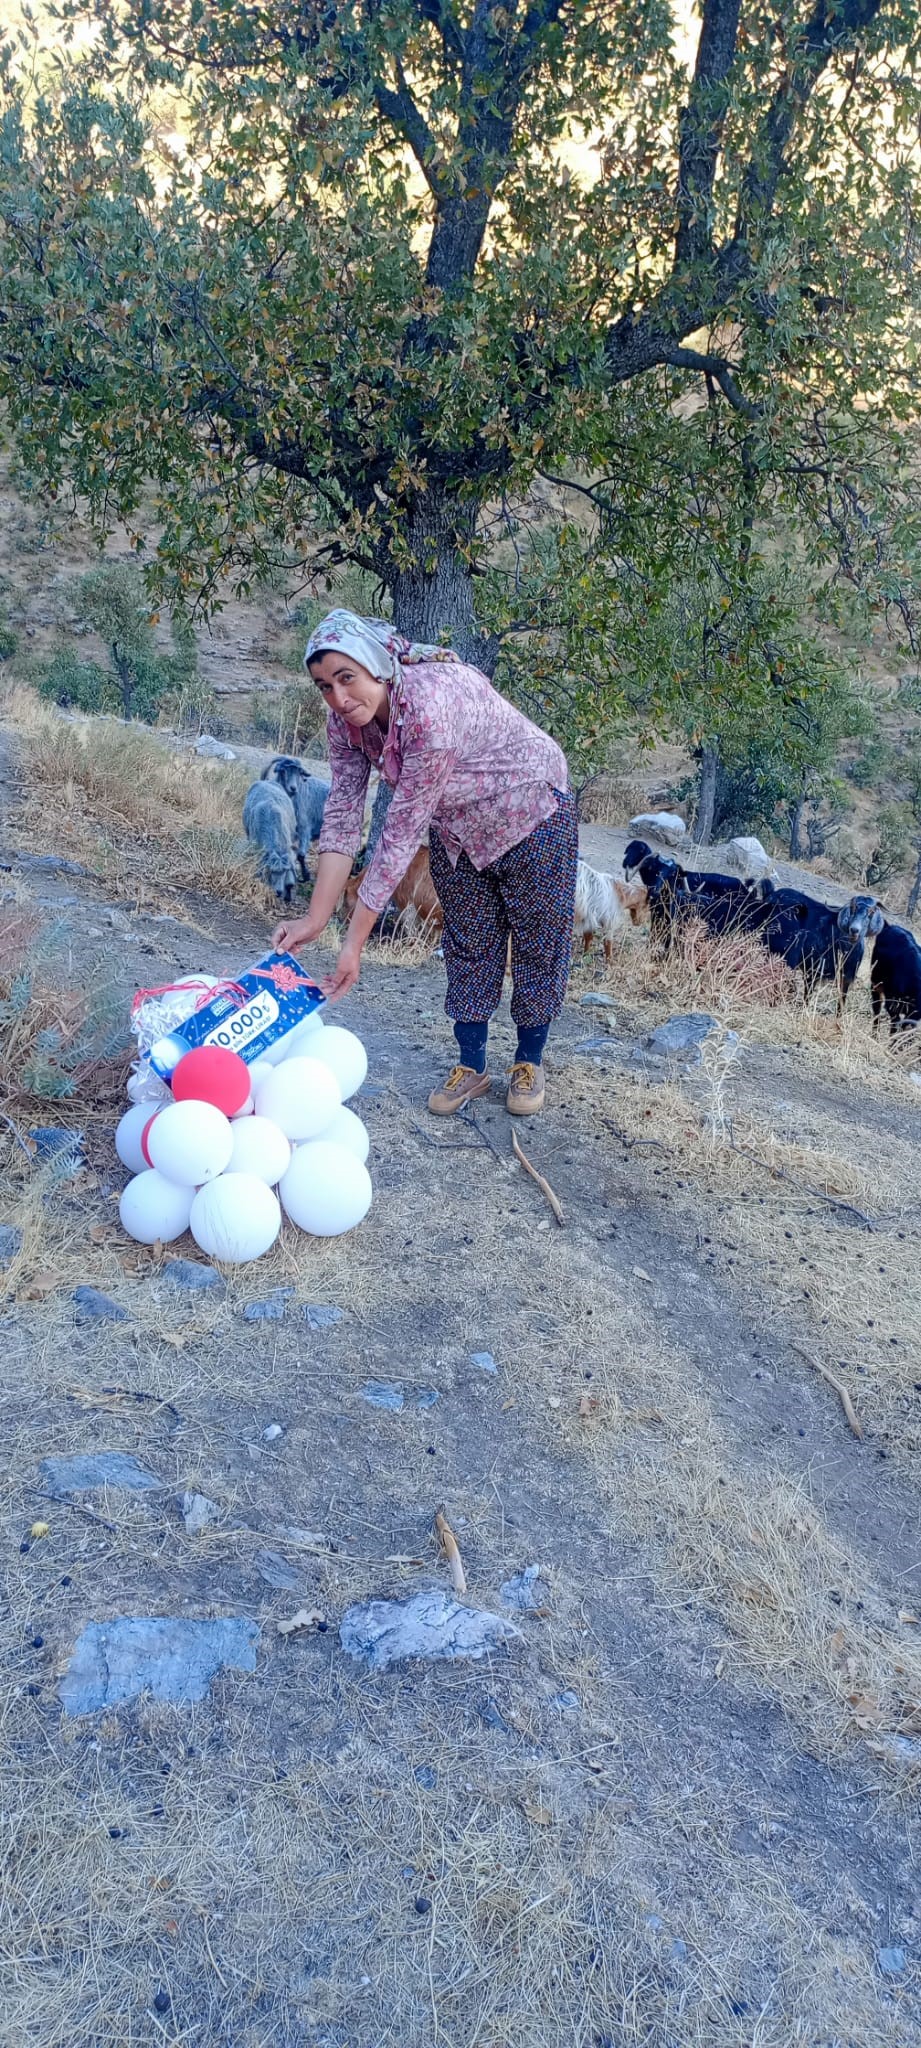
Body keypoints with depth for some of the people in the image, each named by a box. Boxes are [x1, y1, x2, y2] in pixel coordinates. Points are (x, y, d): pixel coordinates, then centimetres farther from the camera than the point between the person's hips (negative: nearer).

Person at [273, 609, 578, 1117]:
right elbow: (342, 816, -16)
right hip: (455, 826, 6)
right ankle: (471, 1066, 25)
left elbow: (401, 832, -39)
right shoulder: (346, 718, -19)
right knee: (467, 944, 12)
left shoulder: (431, 706, -41)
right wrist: (316, 917, -22)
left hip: (531, 815, -6)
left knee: (537, 941, 7)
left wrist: (354, 941, -36)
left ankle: (529, 1063, 25)